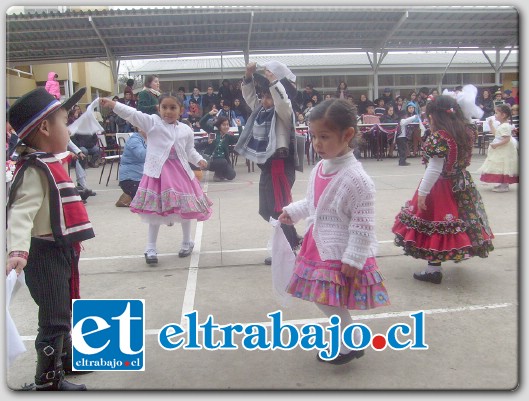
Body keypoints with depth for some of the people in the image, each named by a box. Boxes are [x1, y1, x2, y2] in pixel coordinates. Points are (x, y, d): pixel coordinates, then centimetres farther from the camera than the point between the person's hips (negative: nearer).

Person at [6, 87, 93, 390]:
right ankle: (48, 380, 16)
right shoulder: (35, 169, -21)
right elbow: (21, 213, -34)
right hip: (47, 255, -10)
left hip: (61, 251, 10)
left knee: (63, 312, 25)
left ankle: (66, 358, 45)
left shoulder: (48, 164, 11)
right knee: (54, 319, 1)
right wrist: (18, 250, -48)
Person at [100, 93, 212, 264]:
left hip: (181, 171, 3)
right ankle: (151, 249, 16)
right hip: (157, 172, -3)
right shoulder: (152, 122, -3)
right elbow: (132, 114, -14)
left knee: (186, 208, 11)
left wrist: (199, 160, -1)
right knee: (156, 210, 2)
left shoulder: (186, 130, 7)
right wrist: (112, 104, -27)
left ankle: (187, 242, 32)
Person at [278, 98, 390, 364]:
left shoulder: (357, 179, -23)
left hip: (341, 253, -8)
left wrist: (353, 260, -20)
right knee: (323, 299, 18)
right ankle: (343, 339, 39)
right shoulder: (319, 169, 1)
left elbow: (362, 226, -21)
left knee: (329, 302, 0)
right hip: (319, 248, 8)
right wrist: (292, 212, 10)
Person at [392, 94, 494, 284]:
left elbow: (434, 169, -23)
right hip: (463, 184, 7)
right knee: (460, 218, 23)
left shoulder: (439, 136, -20)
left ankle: (434, 269, 4)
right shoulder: (467, 131, 1)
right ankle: (462, 251, 40)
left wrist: (422, 193, -18)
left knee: (434, 225, 0)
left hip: (441, 187, -7)